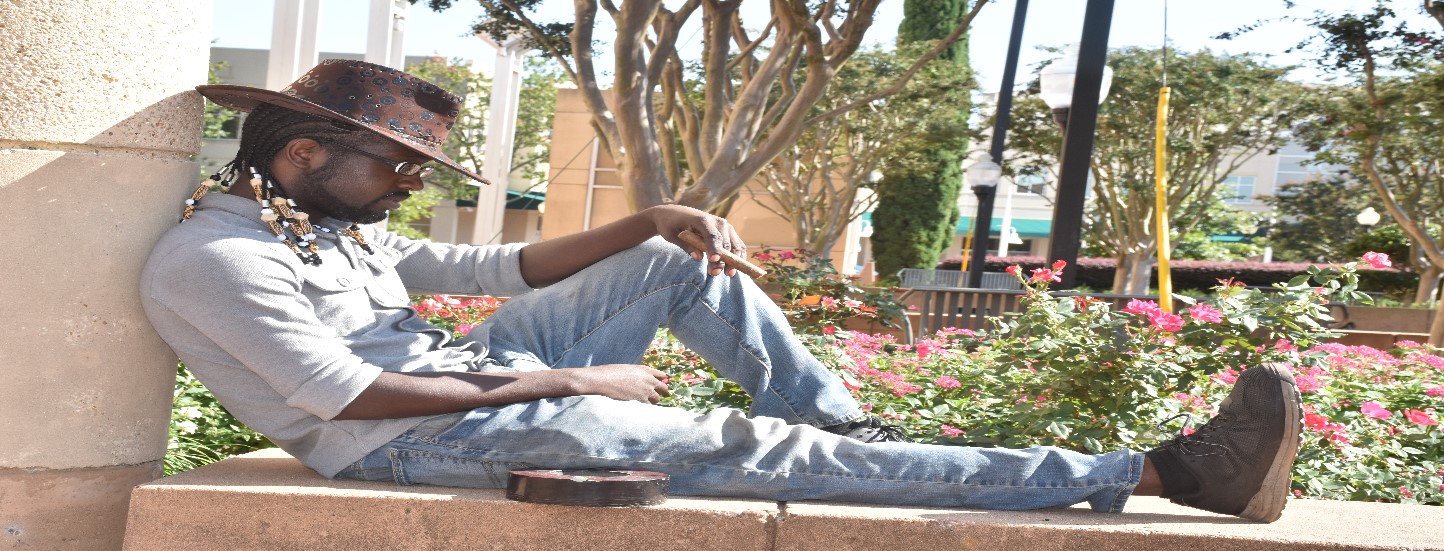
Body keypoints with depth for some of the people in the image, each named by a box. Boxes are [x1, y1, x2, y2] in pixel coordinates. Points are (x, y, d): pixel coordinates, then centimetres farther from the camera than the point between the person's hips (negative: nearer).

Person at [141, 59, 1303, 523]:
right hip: (413, 447, -10)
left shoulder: (334, 224, 16)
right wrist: (574, 382, -17)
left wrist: (647, 223, 0)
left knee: (678, 264, 7)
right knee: (754, 450, -19)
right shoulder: (208, 256, -12)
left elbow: (498, 269, 16)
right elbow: (347, 393, -20)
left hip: (475, 373, 10)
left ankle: (851, 432, 4)